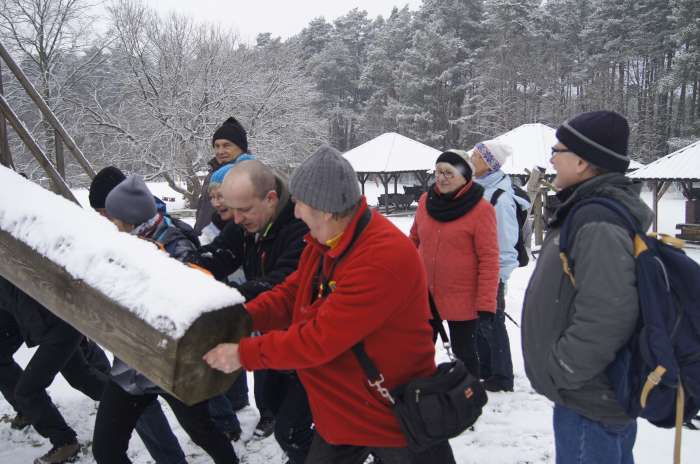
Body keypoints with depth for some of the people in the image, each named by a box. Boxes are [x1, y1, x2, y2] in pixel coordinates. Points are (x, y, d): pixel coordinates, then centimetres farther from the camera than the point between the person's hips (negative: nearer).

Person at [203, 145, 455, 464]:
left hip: (399, 419, -8)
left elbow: (320, 339, -30)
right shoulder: (323, 241, -1)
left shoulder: (384, 259, -32)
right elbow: (289, 295, 5)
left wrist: (244, 354, -22)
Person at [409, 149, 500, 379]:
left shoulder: (481, 209, -15)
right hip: (424, 295, 5)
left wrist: (486, 303, -18)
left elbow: (489, 259, -16)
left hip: (463, 299, -5)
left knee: (464, 352, 12)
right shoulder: (426, 200, 1)